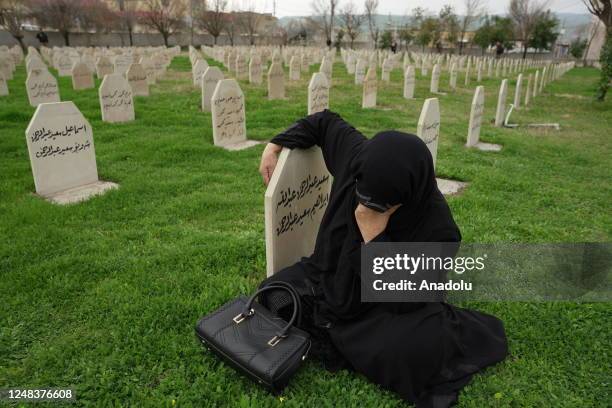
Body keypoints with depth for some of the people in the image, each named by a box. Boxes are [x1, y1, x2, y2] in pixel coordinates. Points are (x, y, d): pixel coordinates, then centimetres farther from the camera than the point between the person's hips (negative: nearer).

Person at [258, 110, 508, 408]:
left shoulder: (437, 229, -31)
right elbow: (326, 122, -1)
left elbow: (402, 299, -29)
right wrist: (275, 146, -5)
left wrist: (373, 236, -38)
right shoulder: (357, 157, -21)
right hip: (332, 278, 6)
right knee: (273, 295, -10)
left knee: (410, 347, -34)